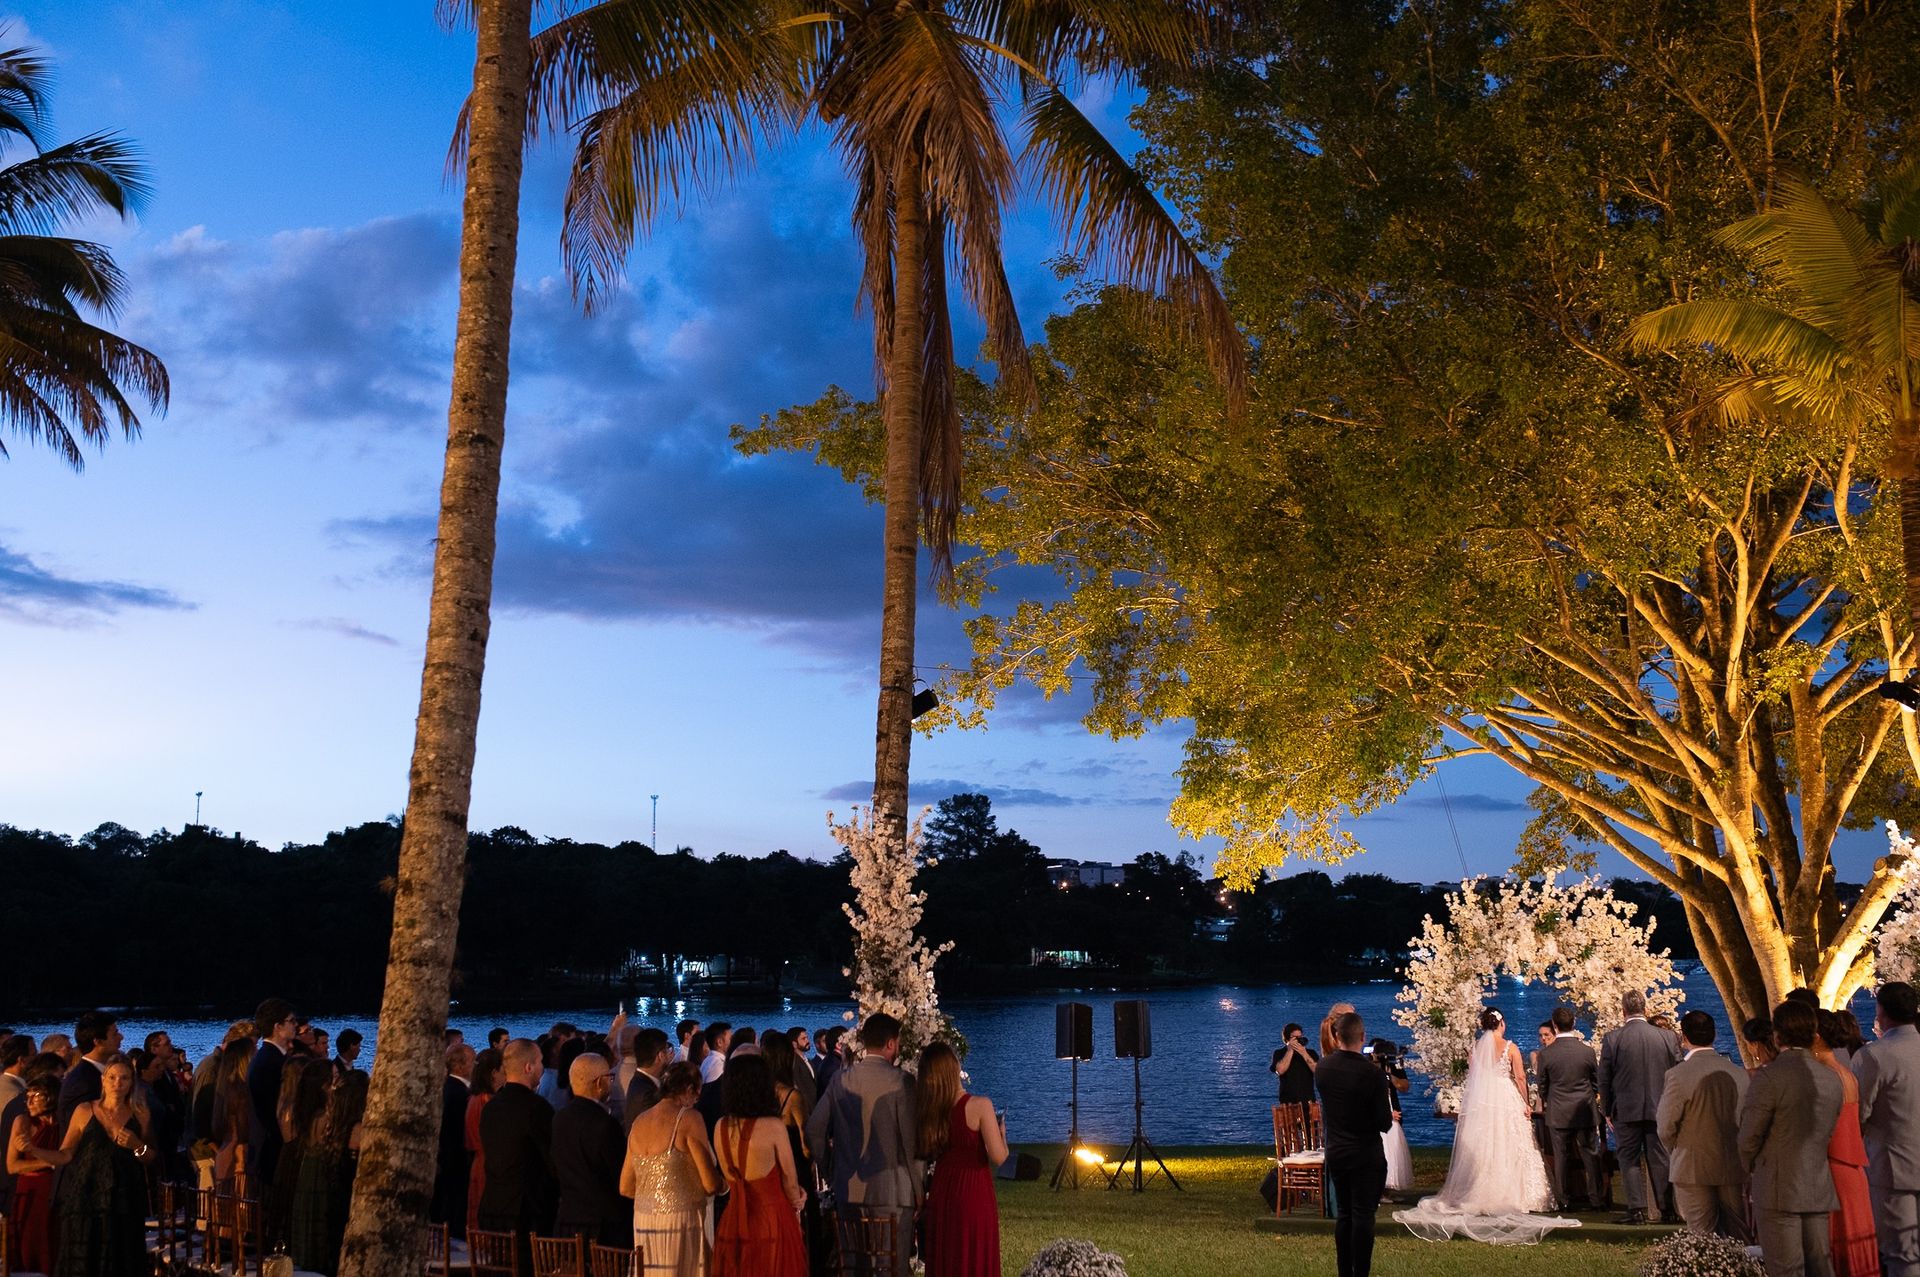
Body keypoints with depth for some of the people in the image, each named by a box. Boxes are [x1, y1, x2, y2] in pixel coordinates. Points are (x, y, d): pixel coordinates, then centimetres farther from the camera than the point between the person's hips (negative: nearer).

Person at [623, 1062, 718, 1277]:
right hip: (681, 1221, -6)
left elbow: (625, 1188, 13)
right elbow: (711, 1185, -11)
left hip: (643, 1221, 6)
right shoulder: (688, 1120, -9)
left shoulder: (639, 1122, 9)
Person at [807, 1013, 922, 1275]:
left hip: (848, 1190, 5)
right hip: (891, 1193, -4)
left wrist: (831, 1166, 17)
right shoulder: (900, 1082, -11)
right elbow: (912, 1142, -11)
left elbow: (814, 1130, 4)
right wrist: (918, 1190, -1)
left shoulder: (841, 1079, 3)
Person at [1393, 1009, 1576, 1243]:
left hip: (1479, 1101, 3)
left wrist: (1469, 1103, 13)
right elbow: (1520, 1078, -7)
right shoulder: (1510, 1048, -4)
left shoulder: (1475, 1047, 3)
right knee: (1506, 1148, 3)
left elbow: (1470, 1077, 5)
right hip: (1506, 1100, -3)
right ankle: (1509, 1195, 2)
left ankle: (1478, 1194, 8)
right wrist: (1526, 1103, 2)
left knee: (1480, 1148, 8)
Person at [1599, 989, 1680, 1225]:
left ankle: (1637, 1209, 1)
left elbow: (1604, 1079, -3)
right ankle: (1667, 1209, 10)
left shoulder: (1612, 1039, -8)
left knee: (1630, 1160, 5)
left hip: (1626, 1110, -2)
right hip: (1659, 1110, 2)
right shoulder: (1667, 1037, -1)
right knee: (1660, 1160, 9)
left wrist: (1607, 1110, 9)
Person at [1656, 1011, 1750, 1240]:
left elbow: (1665, 1127, -12)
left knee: (1702, 1235, 3)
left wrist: (1676, 1154, 7)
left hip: (1693, 1169, -4)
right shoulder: (1739, 1073, -2)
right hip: (1734, 1168, 4)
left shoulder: (1678, 1075, -15)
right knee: (1738, 1236, 13)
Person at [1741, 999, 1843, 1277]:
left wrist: (1751, 1168, 10)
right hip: (1819, 1190, 6)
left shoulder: (1768, 1078, -16)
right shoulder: (1831, 1080, 4)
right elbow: (1827, 1134, 12)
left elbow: (1749, 1137, -10)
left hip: (1778, 1191, -6)